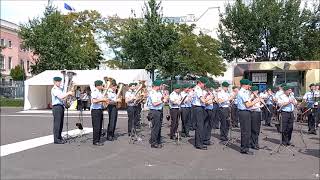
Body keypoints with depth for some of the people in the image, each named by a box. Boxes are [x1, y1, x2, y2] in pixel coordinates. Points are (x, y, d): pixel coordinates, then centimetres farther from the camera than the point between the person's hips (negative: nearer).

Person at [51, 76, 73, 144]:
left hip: (61, 107, 9)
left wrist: (68, 94, 7)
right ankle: (56, 139, -4)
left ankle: (59, 137, 21)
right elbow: (61, 97, -21)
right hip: (56, 107, -9)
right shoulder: (54, 89, -10)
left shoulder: (60, 89, 19)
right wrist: (68, 93, -13)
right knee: (57, 123, -7)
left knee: (61, 123, 12)